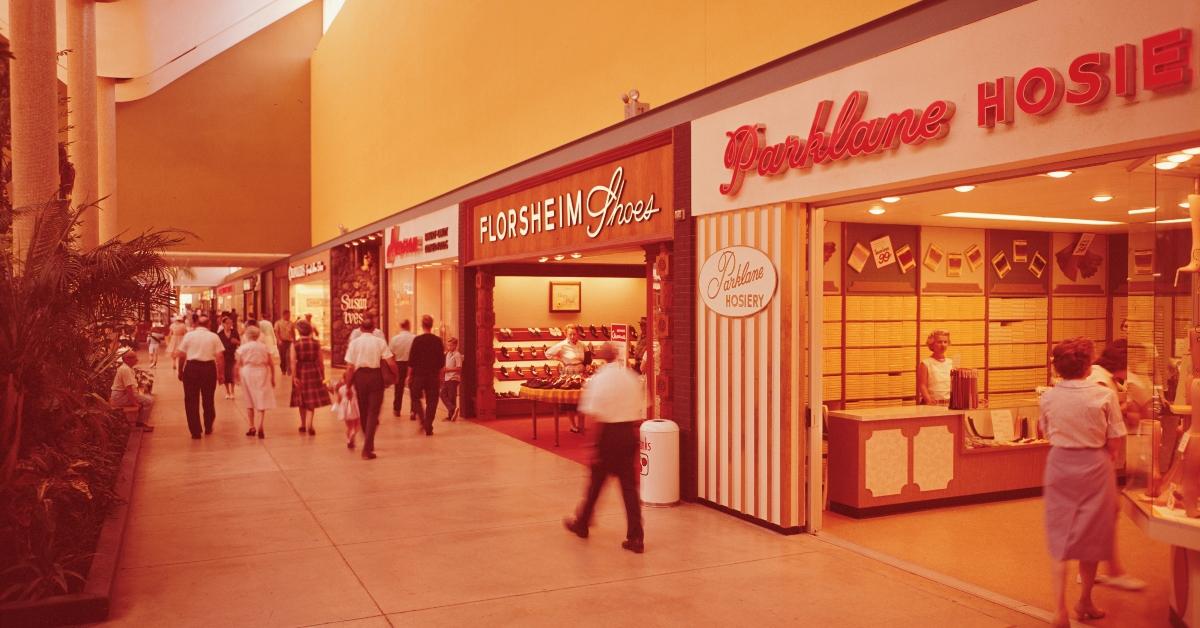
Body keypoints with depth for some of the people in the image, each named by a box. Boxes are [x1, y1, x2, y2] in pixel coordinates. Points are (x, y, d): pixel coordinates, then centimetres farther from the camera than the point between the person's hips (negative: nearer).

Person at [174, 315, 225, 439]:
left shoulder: (189, 335, 0)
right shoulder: (214, 336, 0)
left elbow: (179, 354, 0)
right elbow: (220, 356, -3)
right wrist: (221, 374, 4)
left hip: (191, 367, -1)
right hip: (209, 367, 1)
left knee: (191, 400, 7)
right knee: (208, 399, 17)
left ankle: (195, 431, 6)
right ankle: (208, 428, 30)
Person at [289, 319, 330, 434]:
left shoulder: (295, 345, -9)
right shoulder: (316, 344, -6)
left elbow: (293, 362, -13)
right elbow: (320, 361, -3)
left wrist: (294, 376, -11)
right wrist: (322, 375, 6)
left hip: (300, 372, 0)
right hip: (314, 372, 0)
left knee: (302, 400, 17)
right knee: (312, 400, 5)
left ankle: (303, 425, 28)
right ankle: (310, 425, -9)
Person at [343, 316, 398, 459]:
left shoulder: (354, 343, -1)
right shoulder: (379, 342, -3)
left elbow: (350, 367, -4)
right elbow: (391, 363, -8)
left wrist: (348, 385, 4)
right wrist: (395, 375, 10)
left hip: (360, 376, 2)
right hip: (375, 375, -2)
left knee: (363, 412, 19)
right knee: (373, 413, 3)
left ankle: (368, 444, 37)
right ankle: (367, 449, -4)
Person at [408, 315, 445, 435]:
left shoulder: (417, 340, -8)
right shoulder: (438, 341, -2)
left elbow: (411, 360, -6)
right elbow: (442, 361, 4)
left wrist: (409, 375, 3)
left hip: (419, 374, -1)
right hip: (433, 375, 2)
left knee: (416, 398, 15)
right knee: (432, 401, 7)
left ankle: (422, 418, -6)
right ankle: (428, 427, 3)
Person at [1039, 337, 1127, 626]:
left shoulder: (1048, 397, -5)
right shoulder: (1104, 396, -13)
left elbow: (1047, 433, 4)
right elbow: (1114, 443, -7)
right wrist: (1104, 460, 10)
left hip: (1059, 466, 2)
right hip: (1095, 469, -1)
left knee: (1059, 537, 8)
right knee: (1092, 537, 15)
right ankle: (1085, 602, 31)